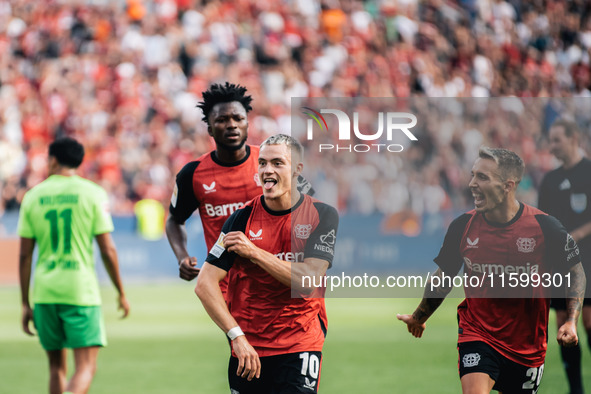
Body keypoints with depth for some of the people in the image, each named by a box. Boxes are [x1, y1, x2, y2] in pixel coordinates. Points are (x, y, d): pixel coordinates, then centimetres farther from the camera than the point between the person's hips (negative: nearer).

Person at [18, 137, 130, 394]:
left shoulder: (33, 196, 5)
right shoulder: (92, 193, -1)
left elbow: (25, 255, 5)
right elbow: (107, 250, -4)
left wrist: (26, 304, 10)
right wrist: (121, 293, 7)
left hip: (44, 292, 3)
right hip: (81, 290, -3)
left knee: (57, 367, 14)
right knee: (86, 368, -5)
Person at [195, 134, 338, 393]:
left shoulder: (322, 215, -1)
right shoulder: (243, 218, -1)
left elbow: (309, 281, -12)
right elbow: (205, 284, -6)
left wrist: (253, 252, -13)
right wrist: (237, 336, -15)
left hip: (300, 345, -1)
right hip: (247, 348, 2)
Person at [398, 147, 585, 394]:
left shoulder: (544, 227, -12)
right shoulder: (463, 227, -6)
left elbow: (576, 272, 3)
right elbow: (444, 276, 13)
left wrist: (571, 322, -10)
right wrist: (419, 317, 25)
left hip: (527, 344, 0)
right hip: (476, 334, 0)